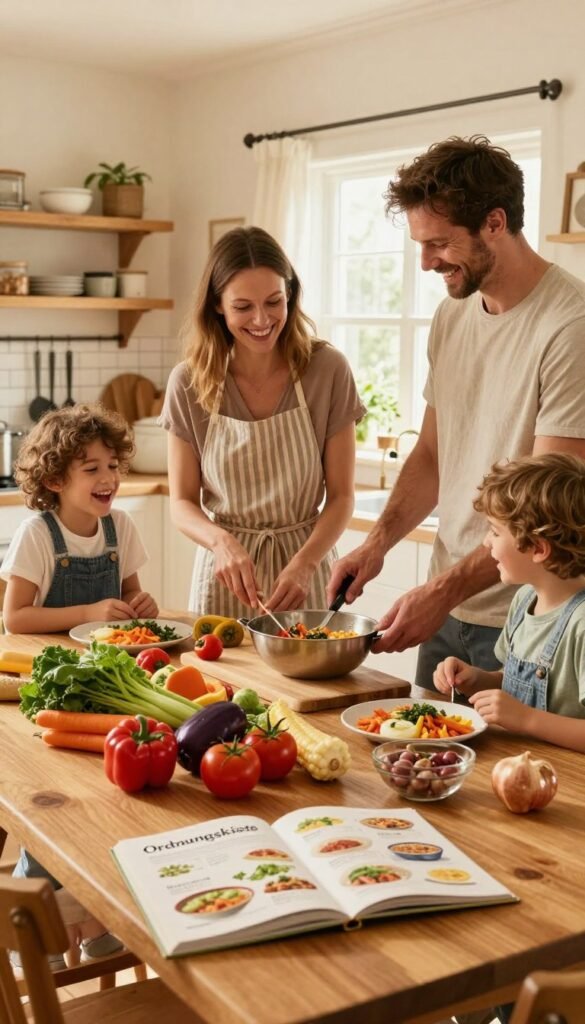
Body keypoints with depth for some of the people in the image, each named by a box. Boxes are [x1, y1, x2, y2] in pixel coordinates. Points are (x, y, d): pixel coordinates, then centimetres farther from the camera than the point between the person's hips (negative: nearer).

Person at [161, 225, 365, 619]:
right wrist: (222, 542, -22)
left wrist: (304, 564, -22)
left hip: (305, 567, 0)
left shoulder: (328, 370, -11)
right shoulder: (189, 383, -7)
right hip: (226, 572, 1)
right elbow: (183, 502, -2)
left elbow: (341, 495, -7)